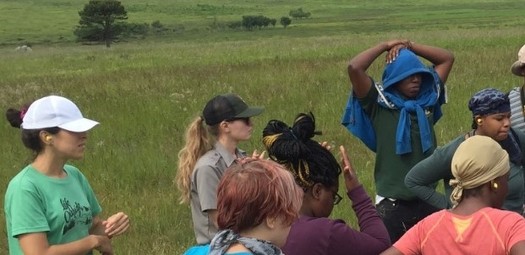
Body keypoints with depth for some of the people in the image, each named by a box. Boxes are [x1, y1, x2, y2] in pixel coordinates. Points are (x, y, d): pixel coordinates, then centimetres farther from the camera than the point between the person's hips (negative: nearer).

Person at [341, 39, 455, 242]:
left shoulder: (428, 100, 6)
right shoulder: (379, 104, -5)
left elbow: (447, 59, 15)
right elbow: (354, 68, -18)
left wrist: (409, 46, 5)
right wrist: (386, 46, -5)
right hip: (392, 204, -4)